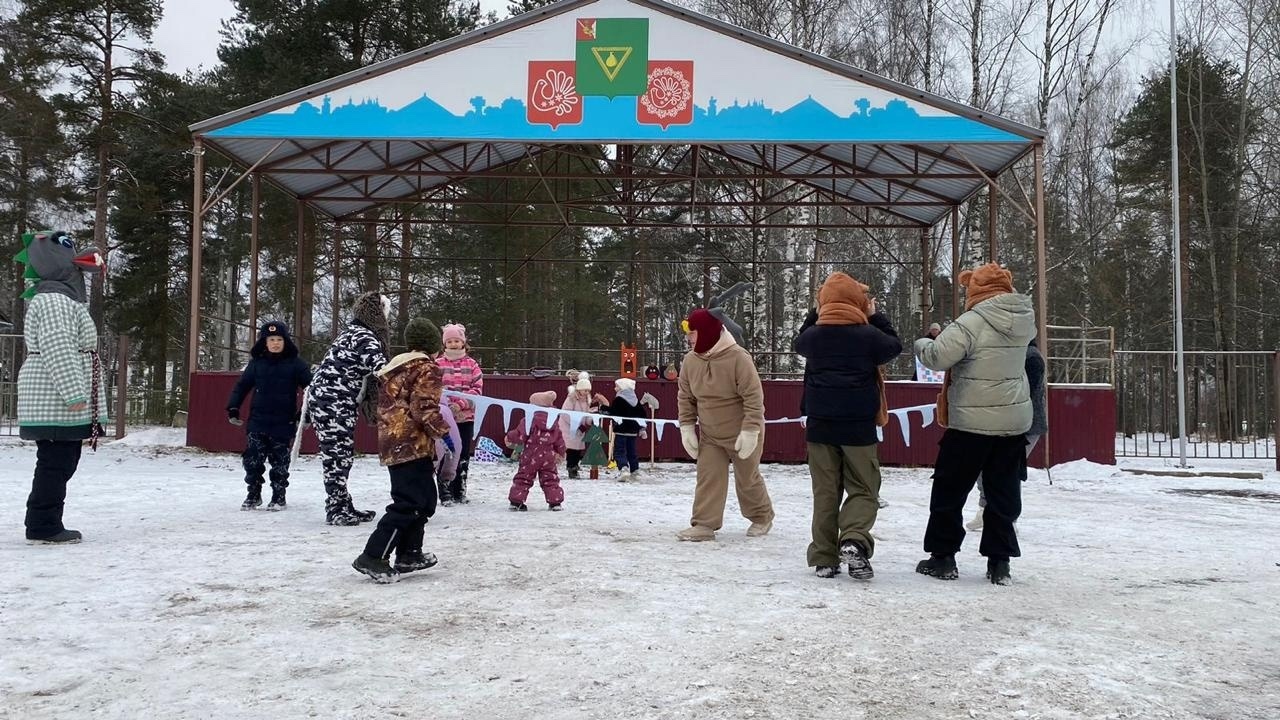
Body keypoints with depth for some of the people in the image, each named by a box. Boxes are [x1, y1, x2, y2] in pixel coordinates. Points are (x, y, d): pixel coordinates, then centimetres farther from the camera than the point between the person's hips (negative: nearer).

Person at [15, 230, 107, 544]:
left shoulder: (63, 298, 22)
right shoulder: (55, 300, -14)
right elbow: (58, 350, -23)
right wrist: (74, 394, -25)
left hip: (58, 404, 11)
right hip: (57, 404, -11)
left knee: (59, 464, 14)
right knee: (55, 464, -8)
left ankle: (43, 523, 20)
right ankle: (44, 527, -4)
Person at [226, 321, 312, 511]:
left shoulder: (295, 363, -3)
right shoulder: (257, 363, 4)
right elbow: (241, 386, 10)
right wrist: (233, 408, 1)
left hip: (283, 423, -2)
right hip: (258, 421, 2)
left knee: (280, 461, 5)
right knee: (252, 460, 1)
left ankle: (278, 497, 17)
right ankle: (253, 495, 17)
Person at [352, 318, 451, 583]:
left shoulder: (394, 366, 18)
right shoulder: (427, 368, -8)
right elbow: (425, 409, -19)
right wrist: (443, 432, -11)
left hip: (392, 443, 10)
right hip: (412, 445, -10)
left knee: (424, 499, 18)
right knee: (408, 504, -9)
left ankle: (409, 554, 22)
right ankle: (373, 557, -12)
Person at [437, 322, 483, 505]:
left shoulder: (472, 364, 5)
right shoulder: (438, 364, 1)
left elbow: (477, 389, -2)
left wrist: (460, 404, -15)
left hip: (466, 416, 2)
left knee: (463, 456, 8)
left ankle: (460, 492, 19)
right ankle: (445, 494, 5)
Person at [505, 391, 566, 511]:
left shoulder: (529, 420, -12)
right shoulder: (554, 423, 5)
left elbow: (520, 435, -15)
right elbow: (559, 440, 11)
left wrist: (509, 438, 6)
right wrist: (560, 454, 25)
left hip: (530, 456, -4)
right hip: (548, 456, 4)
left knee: (523, 478, 6)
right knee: (550, 479, 12)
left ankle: (516, 501, 6)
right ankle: (555, 502, 9)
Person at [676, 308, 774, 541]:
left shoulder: (738, 357, -24)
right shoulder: (690, 360, -6)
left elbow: (754, 397, -22)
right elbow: (685, 397, 4)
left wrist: (750, 431, -24)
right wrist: (687, 427, -2)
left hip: (742, 434, -5)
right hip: (709, 434, 5)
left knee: (748, 478, 10)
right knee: (708, 477, -4)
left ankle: (761, 518, 32)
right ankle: (704, 524, 1)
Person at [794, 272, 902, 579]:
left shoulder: (813, 335, 0)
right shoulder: (868, 334, -8)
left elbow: (800, 343, 23)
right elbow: (895, 346, 10)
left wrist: (814, 315, 27)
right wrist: (876, 316, 18)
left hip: (820, 425, 3)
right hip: (859, 426, -3)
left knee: (825, 492, 9)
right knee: (863, 489, 6)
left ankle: (824, 558, 9)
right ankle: (854, 540, -18)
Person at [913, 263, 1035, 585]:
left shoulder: (973, 323, -19)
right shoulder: (1024, 321, 3)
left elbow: (937, 357, -24)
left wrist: (922, 342, -1)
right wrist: (944, 334, 11)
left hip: (972, 423, -6)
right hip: (1015, 422, 6)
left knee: (949, 490, 8)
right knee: (1004, 492, 12)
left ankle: (943, 557, 14)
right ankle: (999, 561, 14)